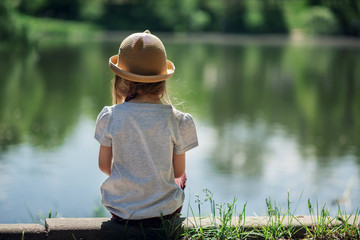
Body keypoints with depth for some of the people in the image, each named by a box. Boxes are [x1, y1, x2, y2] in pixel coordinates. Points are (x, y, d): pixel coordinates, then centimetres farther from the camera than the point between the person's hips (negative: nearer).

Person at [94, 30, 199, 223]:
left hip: (120, 209, 1)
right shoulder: (177, 120, -17)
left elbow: (104, 165, -3)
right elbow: (178, 171, -7)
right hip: (165, 209, -1)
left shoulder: (110, 117, -14)